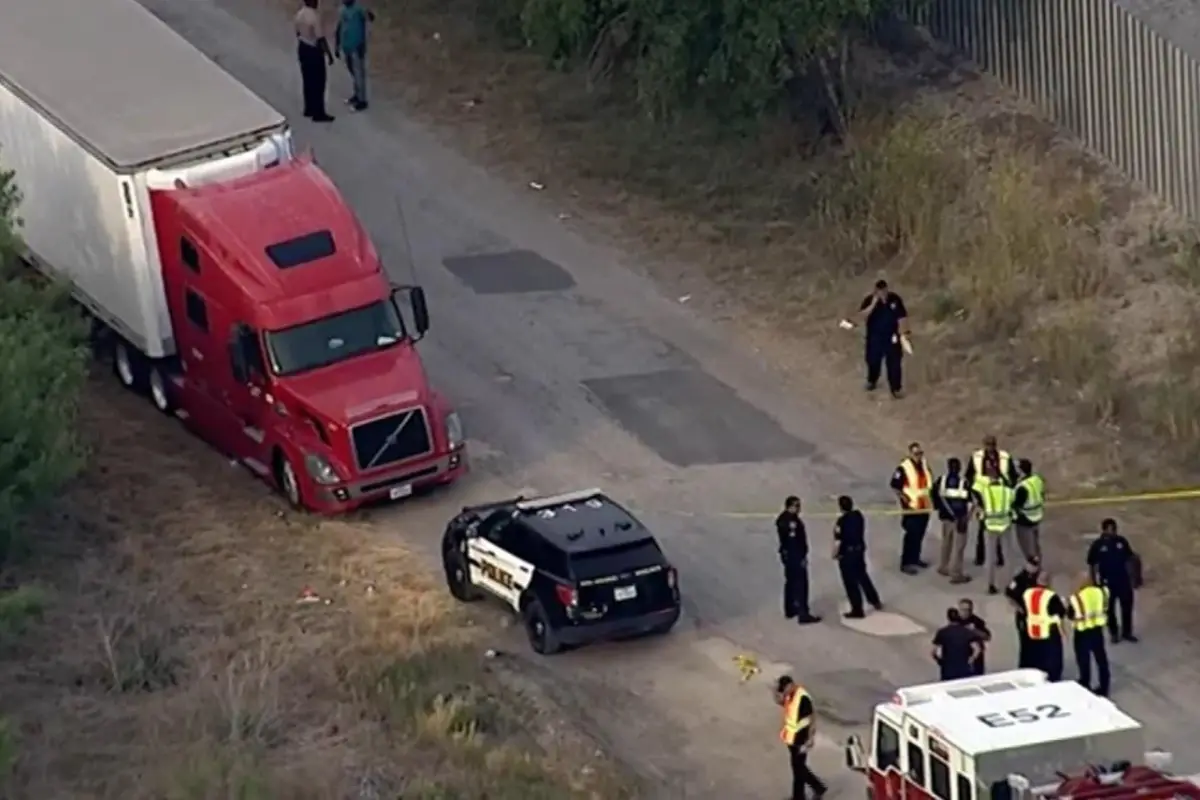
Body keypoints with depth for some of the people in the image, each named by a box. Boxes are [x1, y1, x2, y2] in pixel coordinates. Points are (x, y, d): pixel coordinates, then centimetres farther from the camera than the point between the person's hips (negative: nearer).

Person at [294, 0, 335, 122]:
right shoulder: (314, 16, -25)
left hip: (303, 49, 8)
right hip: (314, 51, -8)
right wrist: (329, 54, -14)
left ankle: (309, 109, 30)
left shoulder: (300, 14, 0)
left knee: (307, 80, 19)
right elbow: (320, 38, -23)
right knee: (318, 82, 2)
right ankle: (319, 114, 7)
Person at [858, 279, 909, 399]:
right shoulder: (869, 300, -11)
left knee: (894, 363, 0)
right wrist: (873, 304, -31)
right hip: (875, 337, 1)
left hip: (892, 337, -1)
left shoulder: (895, 299, -9)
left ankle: (896, 388, 10)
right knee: (873, 360, 16)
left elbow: (902, 316, -2)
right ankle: (872, 381, 43)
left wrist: (904, 332, -8)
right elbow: (863, 315, -23)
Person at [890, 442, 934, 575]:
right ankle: (905, 563, -2)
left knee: (920, 534, 15)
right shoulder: (903, 468, -15)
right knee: (911, 535, -8)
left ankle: (915, 559, 30)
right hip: (911, 508, -7)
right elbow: (895, 486, -13)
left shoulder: (925, 466, 7)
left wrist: (931, 498, 11)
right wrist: (905, 498, -19)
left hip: (924, 506, 7)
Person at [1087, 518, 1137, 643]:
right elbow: (1092, 565, -4)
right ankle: (1114, 634, 22)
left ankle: (1127, 632, 22)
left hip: (1123, 580, 2)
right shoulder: (1097, 545, -9)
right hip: (1107, 582, -2)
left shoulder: (1122, 541, -1)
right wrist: (1095, 583, -6)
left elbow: (1129, 559, 8)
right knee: (1109, 609, 8)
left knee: (1127, 607, 8)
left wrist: (1131, 577, 7)